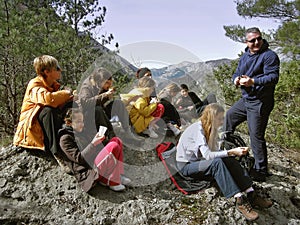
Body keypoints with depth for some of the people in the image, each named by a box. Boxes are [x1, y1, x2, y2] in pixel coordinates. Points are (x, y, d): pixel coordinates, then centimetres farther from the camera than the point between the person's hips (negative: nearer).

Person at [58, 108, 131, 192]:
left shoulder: (81, 132, 20)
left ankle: (118, 175, -4)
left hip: (96, 164, 9)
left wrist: (99, 140, 6)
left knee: (116, 140, -1)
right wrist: (93, 144, -26)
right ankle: (111, 182, -13)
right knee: (114, 146, -23)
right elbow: (78, 158, -18)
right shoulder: (65, 138, -7)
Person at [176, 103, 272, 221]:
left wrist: (234, 152, -18)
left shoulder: (211, 128, 2)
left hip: (200, 161, 7)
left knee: (230, 161, -18)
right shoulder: (198, 129, -23)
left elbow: (214, 152, -4)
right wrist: (231, 152, -33)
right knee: (217, 163, -34)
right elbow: (207, 155, -31)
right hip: (187, 165, -7)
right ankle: (240, 201, -35)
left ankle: (251, 194, -21)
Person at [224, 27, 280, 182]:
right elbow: (237, 73, 17)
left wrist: (253, 81, -32)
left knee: (256, 137, -7)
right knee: (229, 115, 25)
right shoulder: (244, 56, 12)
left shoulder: (269, 56, -13)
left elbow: (273, 77, -22)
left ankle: (260, 171, 5)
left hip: (259, 103, -9)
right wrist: (236, 79, -7)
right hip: (245, 100, 9)